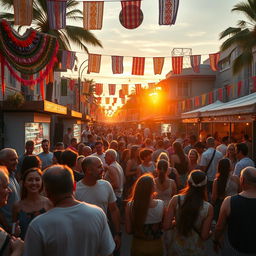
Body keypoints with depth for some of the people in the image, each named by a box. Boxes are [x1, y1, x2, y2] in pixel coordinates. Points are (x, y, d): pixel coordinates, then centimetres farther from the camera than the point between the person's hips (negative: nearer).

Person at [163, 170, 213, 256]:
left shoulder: (176, 200, -18)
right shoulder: (208, 208, -19)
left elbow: (166, 226, -15)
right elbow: (204, 236, -12)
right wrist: (210, 232, 9)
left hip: (177, 247, 0)